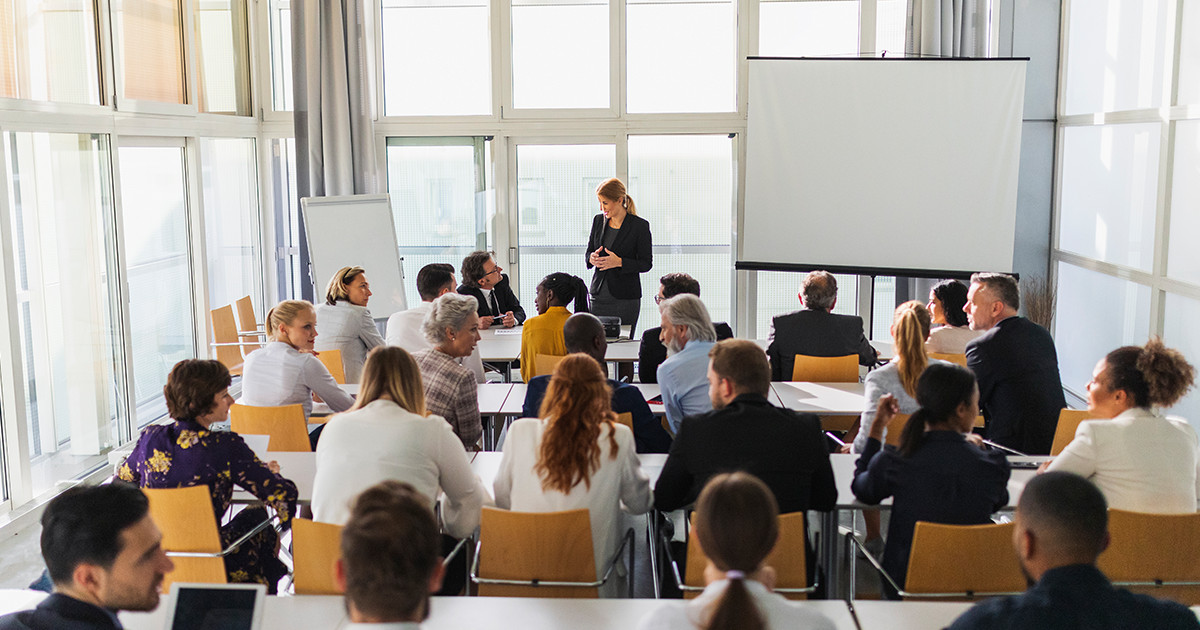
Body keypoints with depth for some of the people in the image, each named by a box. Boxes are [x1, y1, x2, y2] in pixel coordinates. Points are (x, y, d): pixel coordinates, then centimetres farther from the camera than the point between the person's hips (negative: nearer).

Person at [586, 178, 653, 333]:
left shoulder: (640, 226, -7)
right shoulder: (598, 220, 8)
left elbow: (646, 263, -5)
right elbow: (588, 251, 16)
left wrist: (619, 262, -20)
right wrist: (592, 258, -8)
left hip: (625, 298, -4)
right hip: (599, 294, 4)